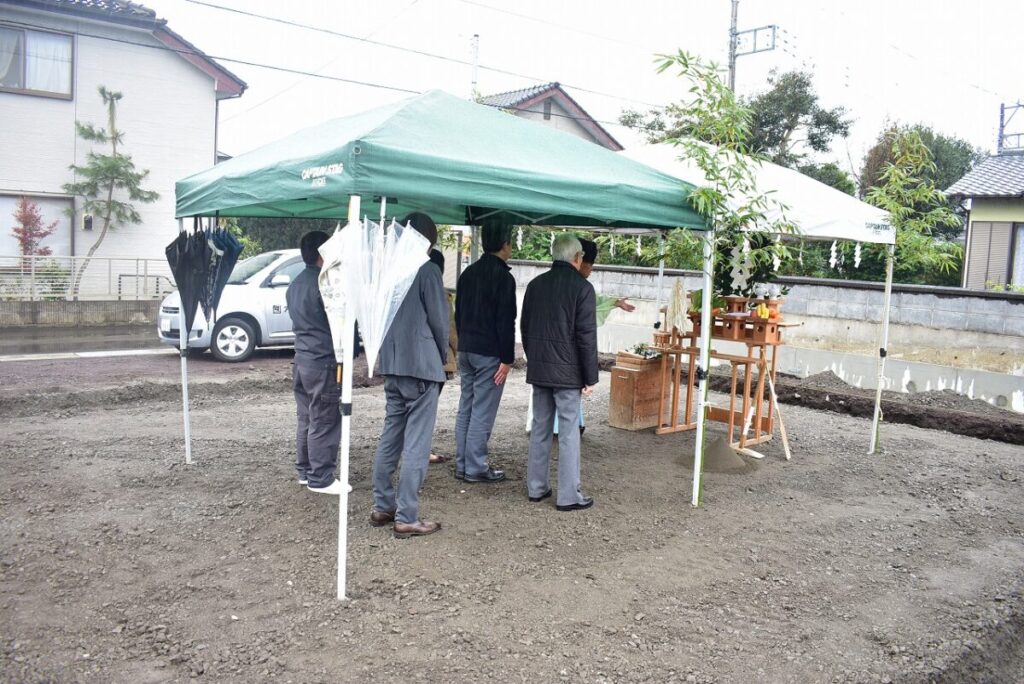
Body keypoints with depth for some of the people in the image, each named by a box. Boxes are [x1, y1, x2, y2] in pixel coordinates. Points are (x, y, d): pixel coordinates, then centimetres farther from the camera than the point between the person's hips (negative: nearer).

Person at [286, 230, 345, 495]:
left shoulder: (295, 284, 13)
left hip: (302, 359, 9)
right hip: (323, 361, -9)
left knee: (305, 419, 15)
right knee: (324, 423, -3)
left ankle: (305, 471, 23)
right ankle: (320, 479, 2)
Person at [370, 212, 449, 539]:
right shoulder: (427, 270, -9)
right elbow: (439, 320, -7)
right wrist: (442, 359, 8)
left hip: (392, 364, 7)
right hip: (422, 364, -7)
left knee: (391, 435, 15)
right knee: (416, 443, -2)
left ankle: (382, 507, 21)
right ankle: (406, 518, 0)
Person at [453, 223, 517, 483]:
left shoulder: (468, 273, 11)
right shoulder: (503, 277, -13)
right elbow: (505, 322, -16)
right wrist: (507, 359, -13)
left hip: (466, 349, 8)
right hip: (489, 353, -8)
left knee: (465, 408, 12)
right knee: (483, 412, -2)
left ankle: (462, 464, 18)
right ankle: (476, 468, 3)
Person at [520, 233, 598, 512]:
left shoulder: (535, 284, 8)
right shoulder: (581, 287, -10)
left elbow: (524, 327, 13)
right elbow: (586, 336, -13)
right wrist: (590, 376, -7)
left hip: (538, 369, 6)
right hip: (567, 371, -6)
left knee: (539, 428, 13)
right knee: (568, 431, 0)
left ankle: (536, 488, 20)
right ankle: (568, 495, 4)